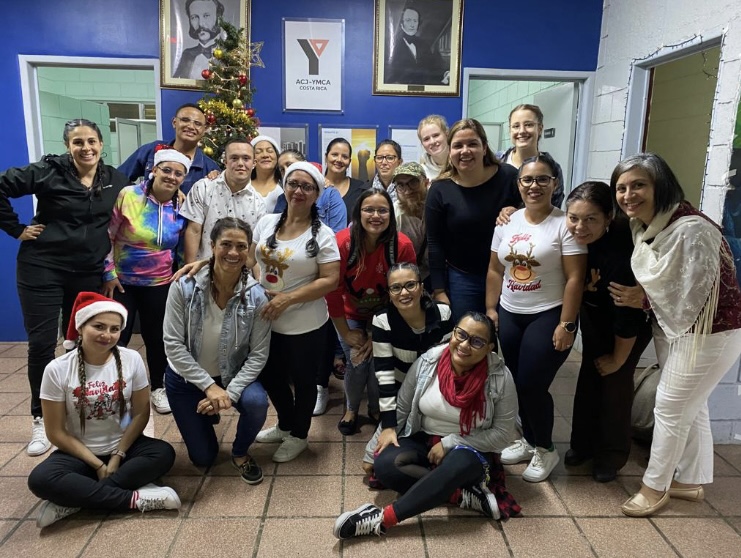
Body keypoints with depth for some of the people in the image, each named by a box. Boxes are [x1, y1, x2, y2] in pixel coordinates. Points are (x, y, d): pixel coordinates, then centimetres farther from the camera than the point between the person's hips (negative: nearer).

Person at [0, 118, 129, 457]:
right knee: (41, 343, 0)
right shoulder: (49, 171, -8)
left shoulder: (115, 180, 3)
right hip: (42, 268, -3)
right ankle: (41, 419, 15)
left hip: (89, 273, 3)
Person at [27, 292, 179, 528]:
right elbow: (56, 433, -9)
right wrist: (98, 465, -13)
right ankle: (136, 499, -24)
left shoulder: (132, 359, -11)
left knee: (164, 454, -26)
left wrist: (118, 456, -12)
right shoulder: (57, 370, -14)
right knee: (41, 479, -30)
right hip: (80, 452, -1)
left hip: (123, 446, 1)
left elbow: (141, 414, -4)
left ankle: (73, 501, -23)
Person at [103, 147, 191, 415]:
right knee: (116, 337, 4)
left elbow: (183, 246, 10)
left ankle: (158, 388, 29)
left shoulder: (181, 209, -3)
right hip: (121, 280, -2)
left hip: (159, 284, 3)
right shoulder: (128, 195, -13)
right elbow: (106, 236, -8)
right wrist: (109, 273, -8)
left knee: (156, 336, 12)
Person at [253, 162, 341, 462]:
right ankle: (286, 425, 49)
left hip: (305, 325, -5)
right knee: (270, 376, 23)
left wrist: (287, 299, -24)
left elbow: (330, 280, -18)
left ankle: (299, 435, 39)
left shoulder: (322, 234, -14)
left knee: (302, 380, 14)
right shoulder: (267, 222, 0)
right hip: (267, 320, 6)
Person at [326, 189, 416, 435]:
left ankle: (376, 409, 28)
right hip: (350, 315, 0)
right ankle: (351, 410, 28)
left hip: (384, 316, 1)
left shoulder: (402, 245, -24)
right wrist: (346, 333, -10)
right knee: (357, 363, -4)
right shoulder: (343, 241, -26)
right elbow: (333, 290, -16)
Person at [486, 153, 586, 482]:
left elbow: (574, 278, -12)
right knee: (517, 384, 10)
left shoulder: (565, 224, -10)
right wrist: (490, 310, 6)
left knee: (532, 385, -4)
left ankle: (545, 450, 20)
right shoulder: (507, 221, 6)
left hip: (548, 316, -5)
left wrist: (566, 324, -16)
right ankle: (528, 440, 32)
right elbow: (495, 270, 10)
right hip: (509, 315, 5)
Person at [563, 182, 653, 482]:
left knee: (615, 379, -3)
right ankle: (583, 443, 23)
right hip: (594, 310, 5)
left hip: (634, 315, -5)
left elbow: (628, 315, -31)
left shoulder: (622, 250, -41)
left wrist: (618, 359, -17)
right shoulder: (573, 237, -27)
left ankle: (612, 454, 18)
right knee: (589, 373, 8)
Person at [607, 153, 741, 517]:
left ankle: (655, 487, 21)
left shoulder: (691, 230, -27)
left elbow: (694, 298, -25)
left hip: (710, 332, -8)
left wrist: (643, 301, -14)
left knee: (670, 408, 2)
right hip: (673, 327, 8)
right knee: (689, 407, 19)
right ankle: (691, 482, 35)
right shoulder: (641, 226, 0)